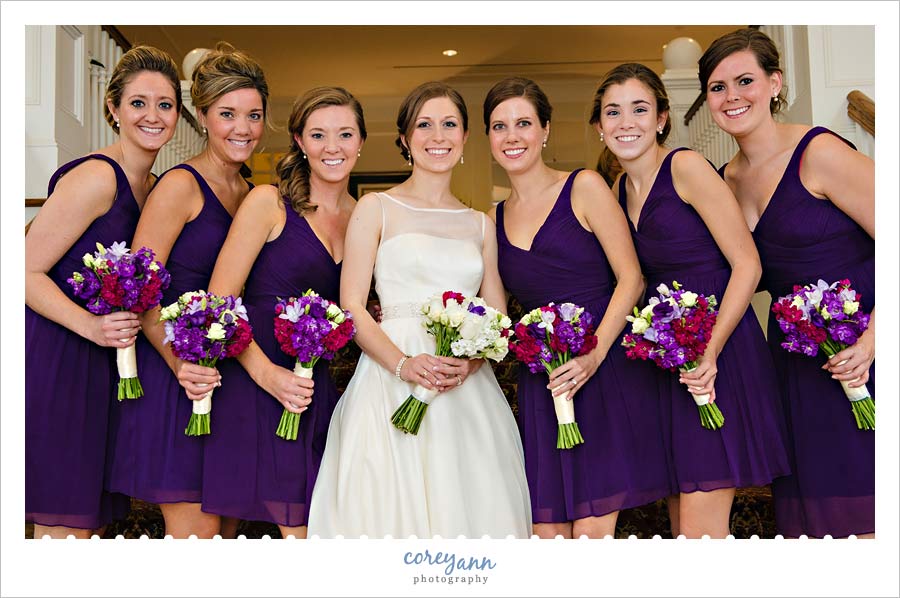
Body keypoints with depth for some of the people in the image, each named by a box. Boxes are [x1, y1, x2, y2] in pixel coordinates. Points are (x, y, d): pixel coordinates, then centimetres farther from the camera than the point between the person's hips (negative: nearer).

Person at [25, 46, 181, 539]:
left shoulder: (154, 187, 12)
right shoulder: (96, 177, -14)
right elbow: (27, 272, -15)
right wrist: (92, 326, -26)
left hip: (102, 368, 8)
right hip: (54, 363, -8)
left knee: (85, 520, 14)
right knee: (64, 528, -2)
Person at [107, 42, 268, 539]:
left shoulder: (247, 193, 13)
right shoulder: (180, 185, -10)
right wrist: (179, 362, -26)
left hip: (225, 373, 7)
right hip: (172, 374, -7)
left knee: (224, 523, 13)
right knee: (195, 528, -2)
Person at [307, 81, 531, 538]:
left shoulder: (479, 224, 16)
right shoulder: (375, 208, 6)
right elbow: (351, 306, -2)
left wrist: (472, 362, -10)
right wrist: (403, 364, -18)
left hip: (471, 393, 3)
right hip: (392, 388, -3)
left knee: (472, 507, 0)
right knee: (393, 511, -7)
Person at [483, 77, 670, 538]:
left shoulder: (584, 188, 0)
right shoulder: (495, 219, 14)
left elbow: (631, 279, -6)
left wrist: (594, 354, -18)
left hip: (606, 374, -4)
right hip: (540, 387, 5)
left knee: (592, 531, -8)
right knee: (547, 532, 3)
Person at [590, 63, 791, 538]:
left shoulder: (686, 167, -10)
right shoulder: (619, 189, 11)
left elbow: (747, 265, -13)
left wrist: (711, 351, -21)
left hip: (719, 350, -7)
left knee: (701, 527, -8)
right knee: (680, 520, 12)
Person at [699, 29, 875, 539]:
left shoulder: (819, 153, -13)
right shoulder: (729, 179, 7)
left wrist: (871, 339, -23)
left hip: (858, 354, -6)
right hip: (794, 358, 6)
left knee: (859, 507, -1)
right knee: (812, 506, 12)